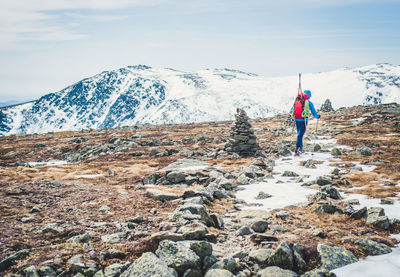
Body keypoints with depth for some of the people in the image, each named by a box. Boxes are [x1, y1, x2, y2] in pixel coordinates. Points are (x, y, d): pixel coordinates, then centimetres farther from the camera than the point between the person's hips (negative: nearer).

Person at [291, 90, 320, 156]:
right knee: (300, 135, -4)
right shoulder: (309, 103, -2)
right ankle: (296, 151, -11)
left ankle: (300, 149, 26)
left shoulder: (297, 101, 10)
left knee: (300, 135, 20)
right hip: (303, 121, -4)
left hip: (296, 120, 4)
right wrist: (318, 116, 24)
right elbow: (314, 113, 4)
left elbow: (292, 110, 23)